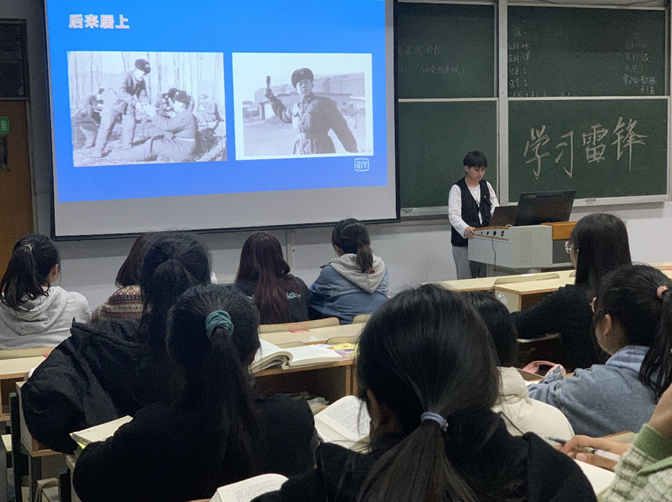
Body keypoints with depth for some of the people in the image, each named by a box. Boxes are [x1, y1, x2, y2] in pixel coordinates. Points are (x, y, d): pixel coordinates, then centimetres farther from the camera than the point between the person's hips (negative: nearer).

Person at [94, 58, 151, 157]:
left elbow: (143, 96, 0)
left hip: (127, 106, 7)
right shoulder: (124, 76, -28)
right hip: (113, 103, -7)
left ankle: (127, 149, 16)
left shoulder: (141, 82, -3)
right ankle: (99, 150, 0)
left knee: (130, 126, 3)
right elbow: (121, 92, -42)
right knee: (107, 126, -8)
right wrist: (135, 103, -49)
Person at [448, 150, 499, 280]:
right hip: (463, 242, -4)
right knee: (466, 280, -2)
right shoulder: (457, 189, -2)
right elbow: (453, 215, -12)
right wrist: (465, 229, -32)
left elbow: (495, 210, 10)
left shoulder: (487, 186, 14)